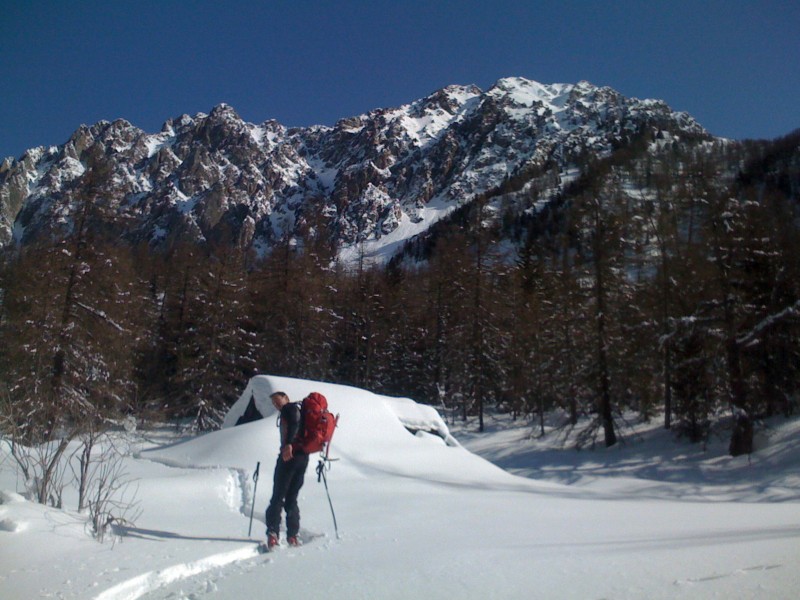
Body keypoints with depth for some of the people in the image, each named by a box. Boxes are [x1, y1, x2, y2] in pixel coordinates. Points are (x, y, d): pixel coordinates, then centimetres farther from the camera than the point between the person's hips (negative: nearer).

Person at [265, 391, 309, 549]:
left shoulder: (290, 408, -1)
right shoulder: (300, 410, 25)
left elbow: (293, 423, -20)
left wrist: (288, 444, -32)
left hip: (290, 454, -8)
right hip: (303, 457, 8)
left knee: (278, 496, -7)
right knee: (291, 498, 11)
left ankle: (273, 532, -16)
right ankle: (293, 535, 6)